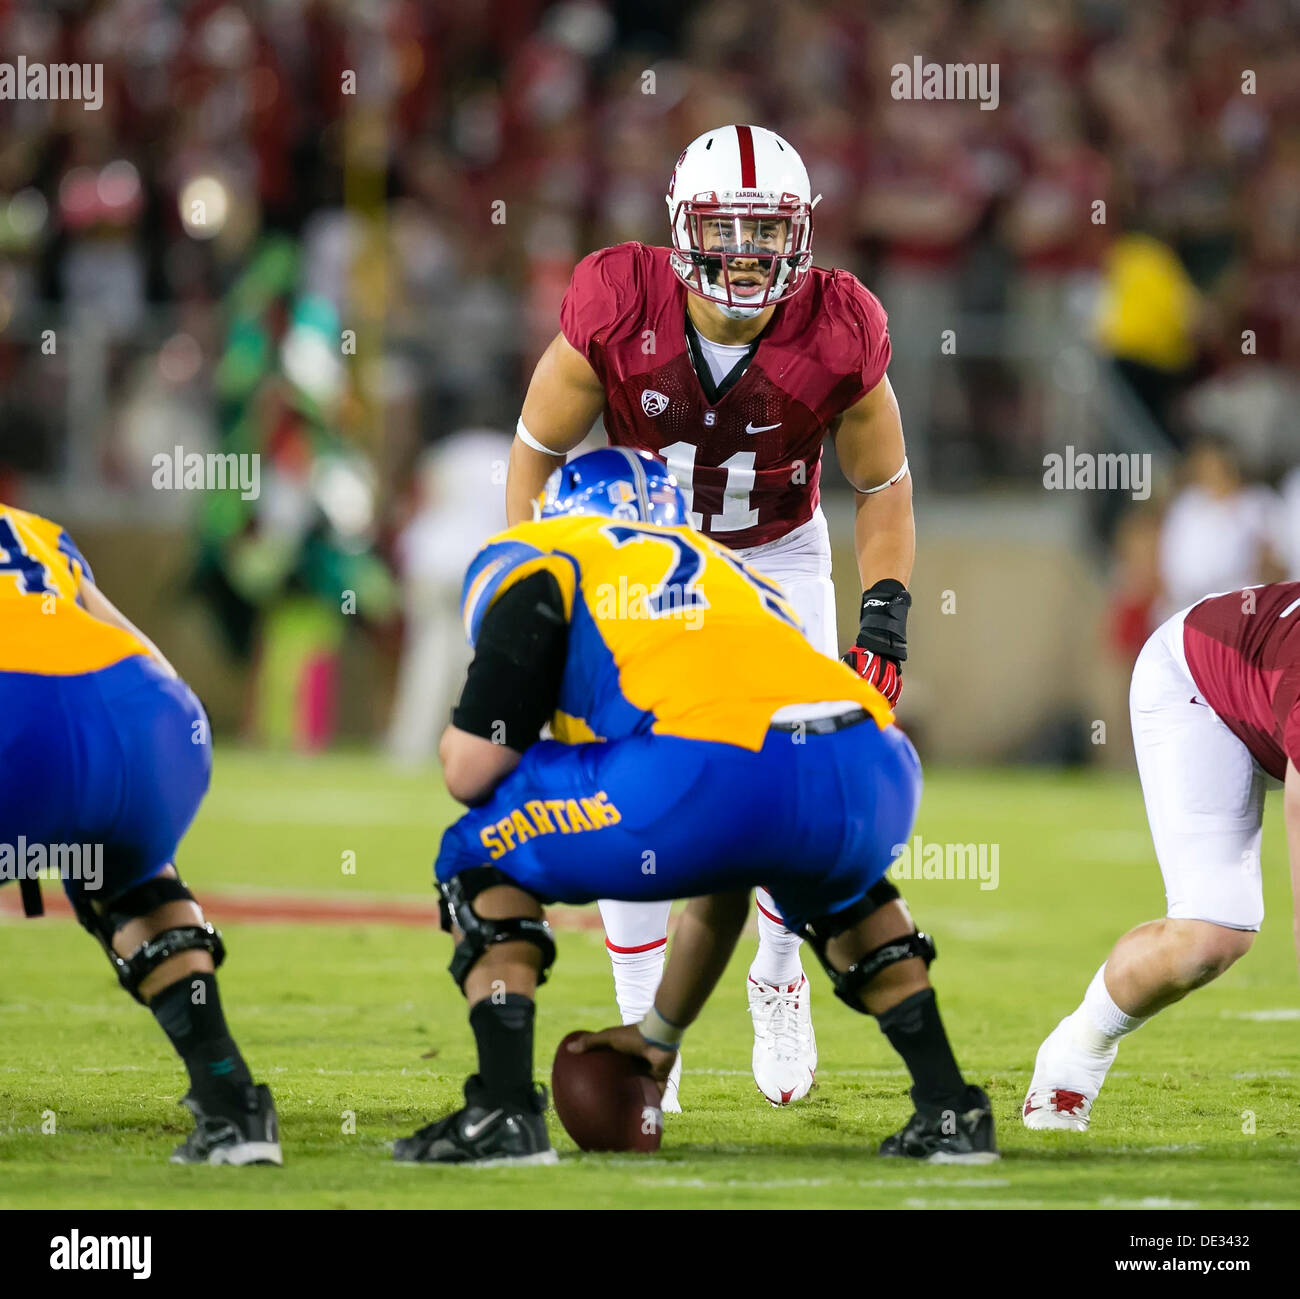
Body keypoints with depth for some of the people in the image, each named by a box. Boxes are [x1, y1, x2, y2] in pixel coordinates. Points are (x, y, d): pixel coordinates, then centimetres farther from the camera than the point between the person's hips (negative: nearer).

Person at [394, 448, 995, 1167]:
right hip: (874, 780, 6)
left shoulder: (536, 559, 23)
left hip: (718, 772, -6)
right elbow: (723, 891, 46)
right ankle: (948, 1108, 30)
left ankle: (504, 1112, 4)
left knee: (479, 856, 19)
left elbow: (473, 770, 10)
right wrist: (660, 1034, 55)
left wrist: (457, 744, 35)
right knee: (833, 886, 42)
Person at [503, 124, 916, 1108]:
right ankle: (644, 1028, 4)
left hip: (778, 556, 0)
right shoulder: (618, 315, -26)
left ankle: (778, 978, 16)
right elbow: (539, 448, -9)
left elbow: (883, 484, -5)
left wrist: (887, 616, -12)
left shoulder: (838, 338, -24)